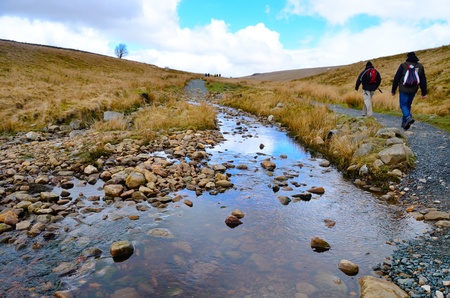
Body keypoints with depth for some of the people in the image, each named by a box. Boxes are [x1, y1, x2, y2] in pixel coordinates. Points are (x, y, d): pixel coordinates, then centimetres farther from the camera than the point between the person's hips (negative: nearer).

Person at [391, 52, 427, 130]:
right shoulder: (420, 66, 8)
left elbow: (396, 78, -5)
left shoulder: (403, 65, -4)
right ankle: (404, 123, 18)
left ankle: (408, 117, -26)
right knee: (408, 105, 16)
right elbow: (423, 80, 8)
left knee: (403, 105, 1)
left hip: (403, 90, -4)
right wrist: (424, 93, 12)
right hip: (413, 90, 4)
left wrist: (393, 90, 3)